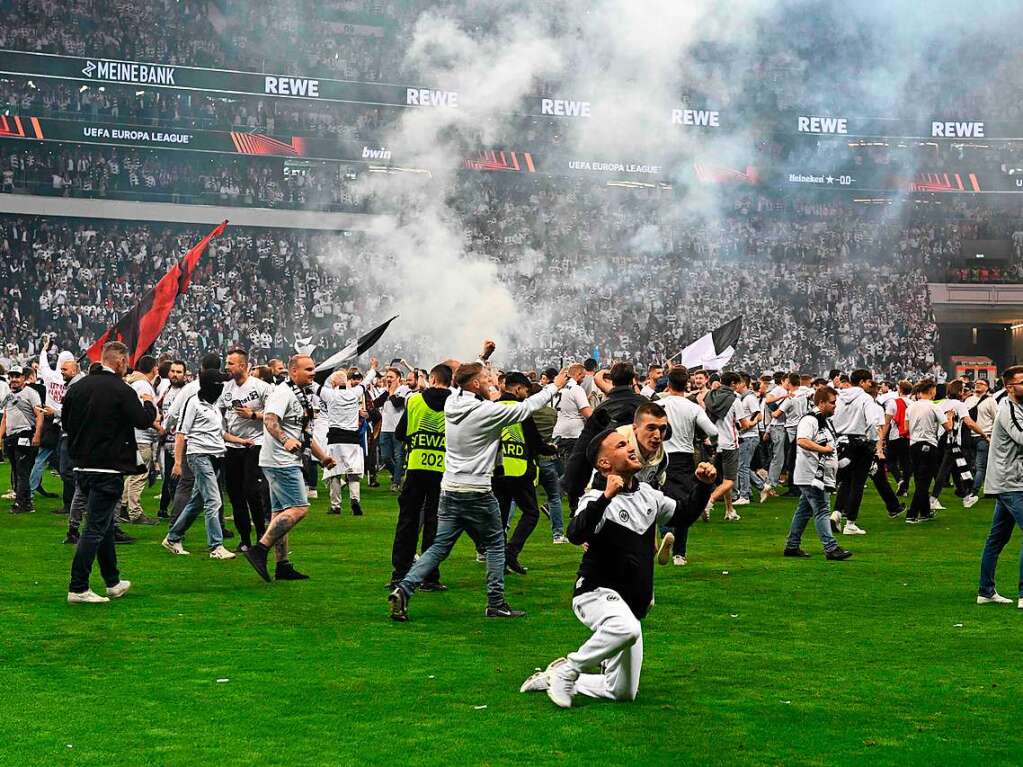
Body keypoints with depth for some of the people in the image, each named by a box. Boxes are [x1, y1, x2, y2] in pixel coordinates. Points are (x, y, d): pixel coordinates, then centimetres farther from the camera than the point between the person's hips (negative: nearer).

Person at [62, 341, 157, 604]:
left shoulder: (77, 387, 4)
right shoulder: (121, 390, -15)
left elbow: (66, 423, 11)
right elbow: (143, 421, -12)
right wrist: (149, 404, 8)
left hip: (83, 466, 8)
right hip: (109, 468, -7)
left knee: (103, 523, 20)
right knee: (96, 528, -3)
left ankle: (113, 582, 31)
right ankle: (78, 588, -5)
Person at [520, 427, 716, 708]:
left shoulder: (648, 495, 9)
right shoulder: (597, 499, -15)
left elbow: (683, 513, 23)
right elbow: (575, 535, -33)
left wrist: (703, 485, 5)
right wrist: (606, 497, -45)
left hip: (631, 607, 8)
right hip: (596, 593, -8)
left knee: (623, 691, 8)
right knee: (626, 628, -41)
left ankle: (554, 678, 25)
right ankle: (568, 670, -18)